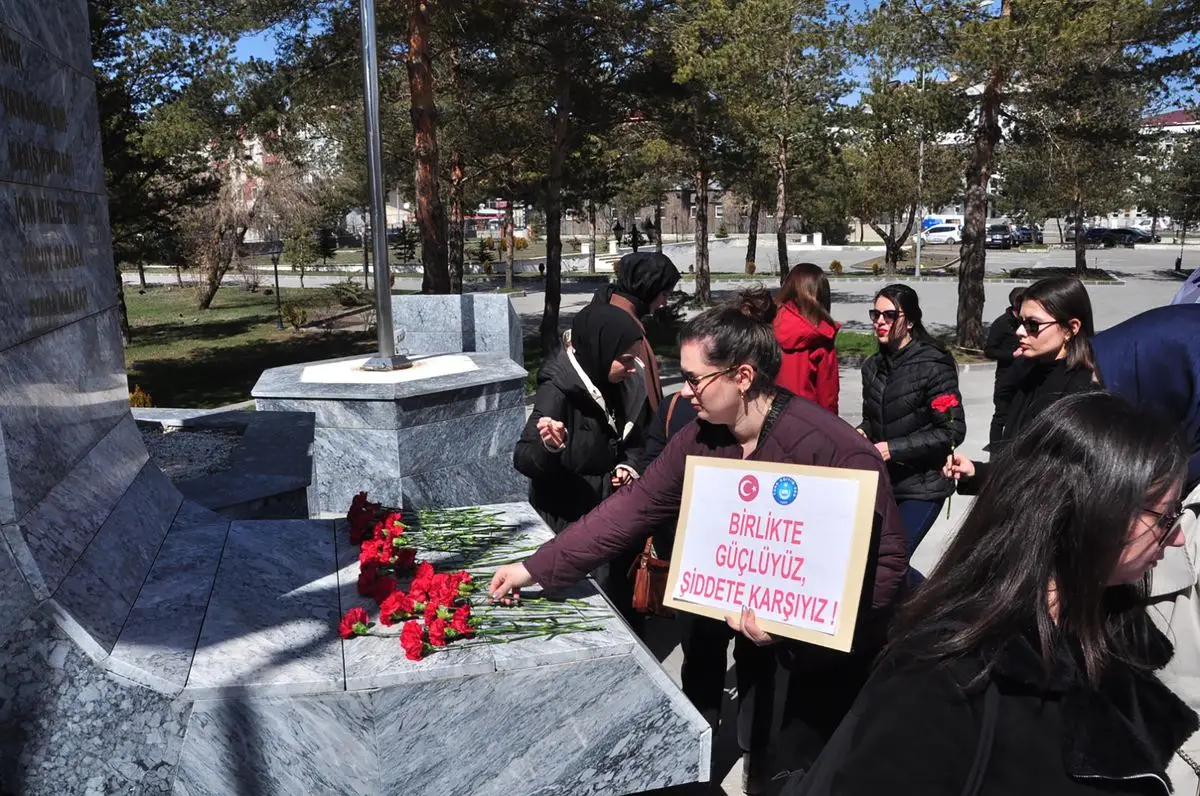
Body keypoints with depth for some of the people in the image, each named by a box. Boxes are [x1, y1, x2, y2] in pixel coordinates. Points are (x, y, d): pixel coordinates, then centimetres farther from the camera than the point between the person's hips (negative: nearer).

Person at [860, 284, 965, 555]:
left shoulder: (933, 365, -14)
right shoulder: (873, 366, 6)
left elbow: (952, 430, -16)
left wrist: (893, 449, -21)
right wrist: (862, 432, -4)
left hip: (922, 486, -6)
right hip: (880, 482, 6)